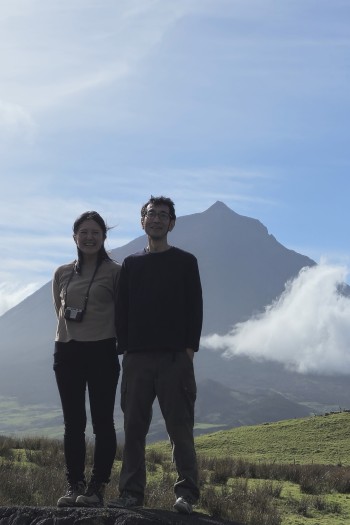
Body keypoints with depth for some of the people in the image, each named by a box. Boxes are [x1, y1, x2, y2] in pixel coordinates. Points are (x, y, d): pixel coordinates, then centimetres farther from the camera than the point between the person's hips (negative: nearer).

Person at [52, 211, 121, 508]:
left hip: (102, 352, -4)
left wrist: (119, 341, -1)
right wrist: (73, 329, 12)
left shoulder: (115, 272, -2)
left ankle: (97, 488, 2)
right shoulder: (62, 273, 10)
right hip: (67, 351, 4)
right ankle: (74, 486, 11)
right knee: (73, 423, 7)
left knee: (102, 422, -1)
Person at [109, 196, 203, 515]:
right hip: (137, 357, 3)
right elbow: (122, 309, 13)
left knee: (180, 427, -4)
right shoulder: (130, 265, 16)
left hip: (175, 357, -3)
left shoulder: (185, 262, 8)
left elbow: (195, 308, 3)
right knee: (134, 426, 3)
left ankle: (186, 494, -2)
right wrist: (124, 347, 2)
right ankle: (132, 492, 8)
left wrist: (190, 347, -7)